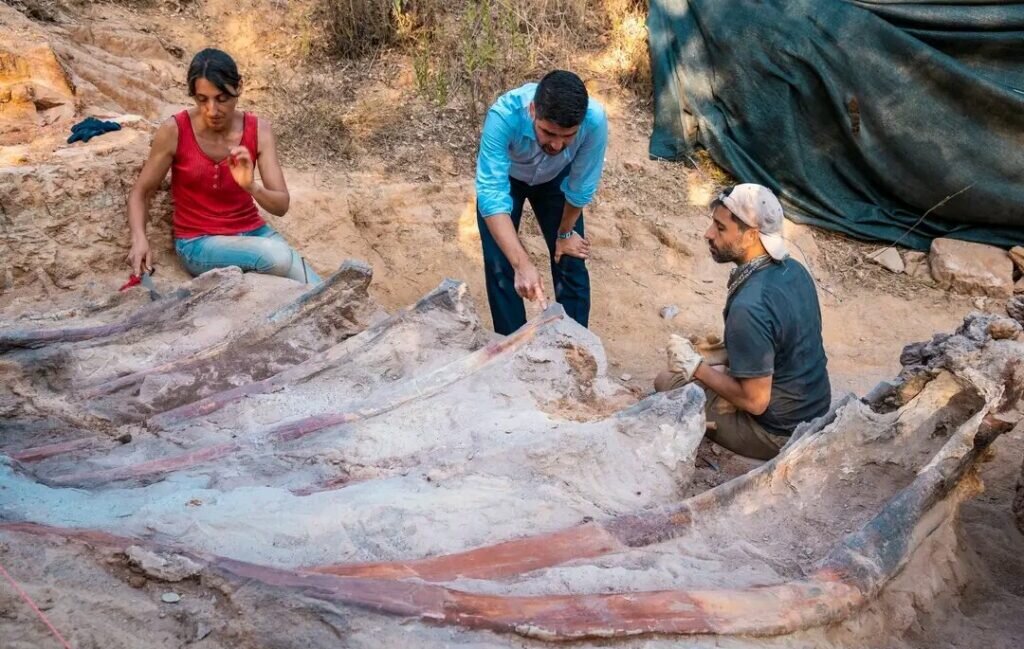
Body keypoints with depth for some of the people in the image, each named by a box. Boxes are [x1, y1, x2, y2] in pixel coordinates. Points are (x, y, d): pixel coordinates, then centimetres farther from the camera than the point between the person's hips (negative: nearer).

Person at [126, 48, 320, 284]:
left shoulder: (258, 130, -7)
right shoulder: (174, 131, -13)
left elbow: (282, 205, -11)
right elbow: (140, 193, -2)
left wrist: (251, 187, -32)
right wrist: (139, 239, -21)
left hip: (253, 232, 3)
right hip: (198, 243, -3)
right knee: (278, 256, -31)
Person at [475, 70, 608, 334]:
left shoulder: (595, 121, -38)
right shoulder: (503, 116, -44)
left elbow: (581, 186, -21)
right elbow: (492, 196, -47)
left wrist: (565, 233, -5)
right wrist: (522, 264, -58)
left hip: (556, 178, 2)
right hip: (504, 176, -1)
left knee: (571, 263, 2)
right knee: (500, 266, -6)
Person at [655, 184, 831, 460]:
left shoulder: (749, 307, -31)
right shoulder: (793, 269, -4)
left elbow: (755, 401, -25)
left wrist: (696, 366, -14)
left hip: (780, 432, -8)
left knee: (667, 383, 4)